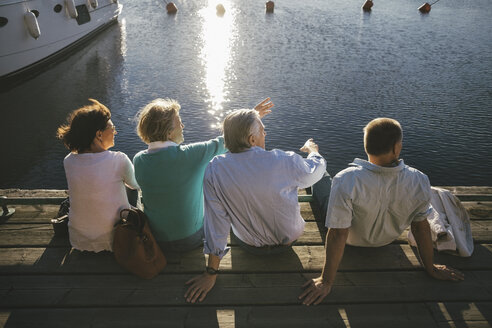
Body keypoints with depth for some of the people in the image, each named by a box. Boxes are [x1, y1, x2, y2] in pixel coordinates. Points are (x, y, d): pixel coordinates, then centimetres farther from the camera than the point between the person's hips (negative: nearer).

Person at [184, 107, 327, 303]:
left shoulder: (214, 170, -23)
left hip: (248, 245, 1)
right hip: (288, 240, -1)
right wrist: (312, 149, 19)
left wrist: (211, 273, -9)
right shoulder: (284, 162, -28)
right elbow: (315, 171, -5)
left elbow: (216, 220, -20)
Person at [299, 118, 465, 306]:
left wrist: (326, 281, -23)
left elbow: (338, 235, -36)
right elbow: (421, 227, -19)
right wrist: (431, 269, -1)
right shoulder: (419, 182, -33)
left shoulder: (346, 181, -43)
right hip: (388, 240, 3)